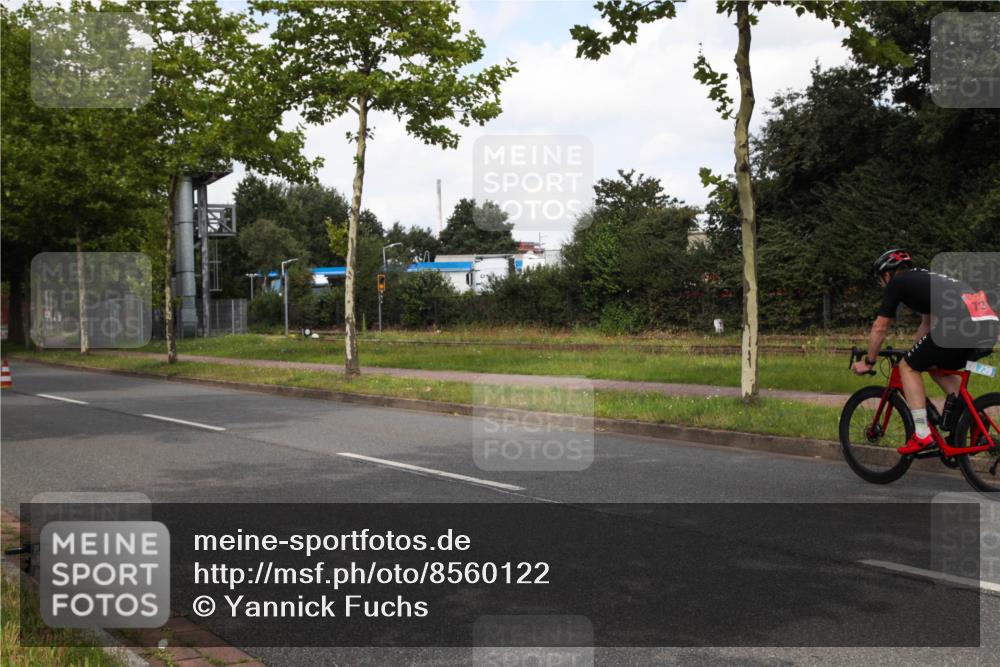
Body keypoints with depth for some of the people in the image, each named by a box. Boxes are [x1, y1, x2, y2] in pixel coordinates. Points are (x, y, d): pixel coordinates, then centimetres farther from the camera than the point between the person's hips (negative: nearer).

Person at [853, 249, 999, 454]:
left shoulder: (897, 283, 13)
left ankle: (921, 435, 2)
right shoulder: (926, 279, 35)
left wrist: (868, 362, 28)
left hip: (960, 325, -8)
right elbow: (927, 324, 44)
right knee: (939, 367, 30)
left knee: (908, 367, 9)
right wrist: (917, 354, 54)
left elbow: (880, 328, 16)